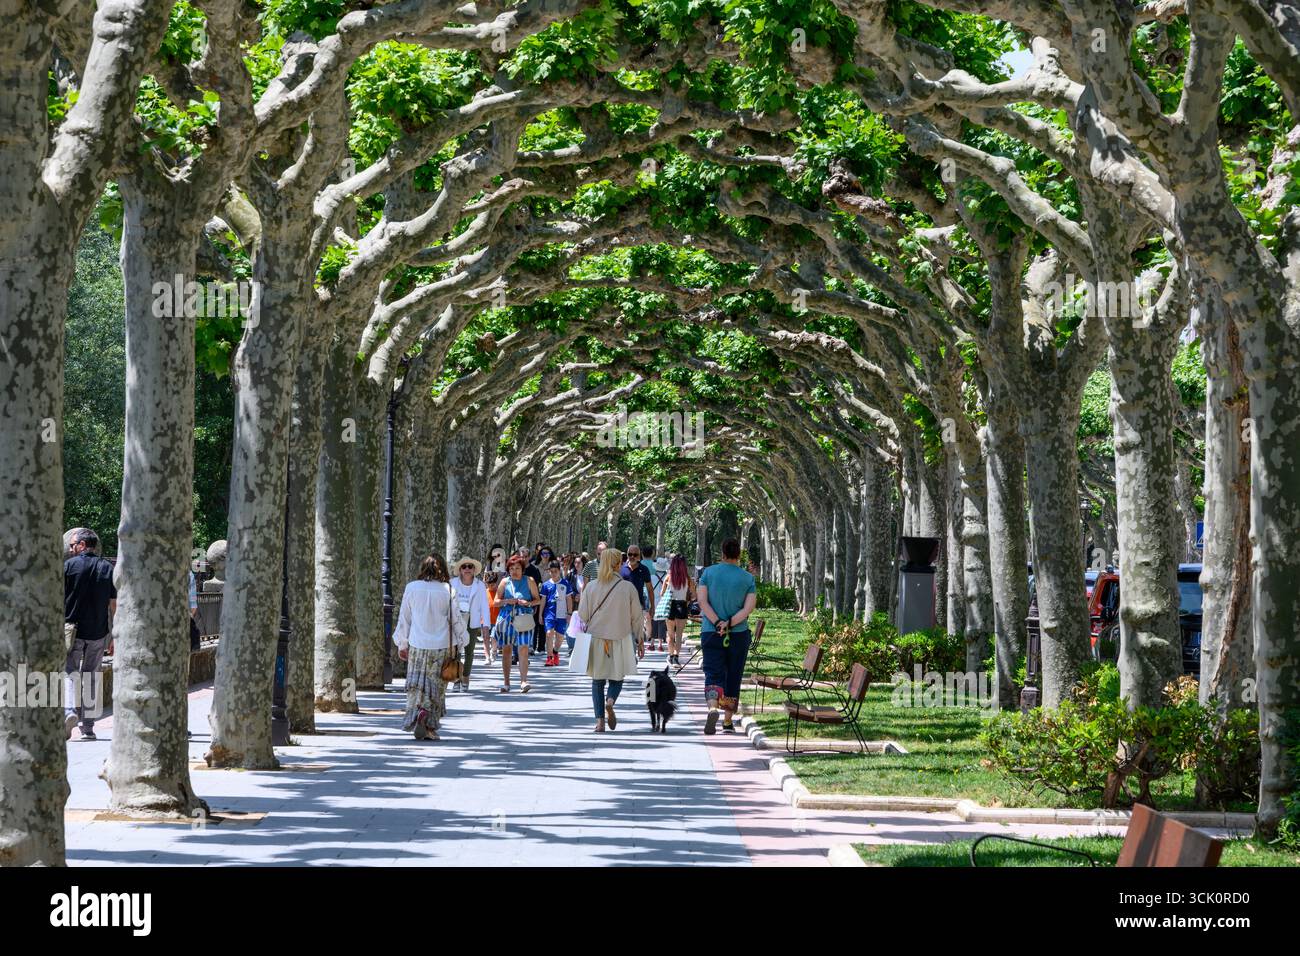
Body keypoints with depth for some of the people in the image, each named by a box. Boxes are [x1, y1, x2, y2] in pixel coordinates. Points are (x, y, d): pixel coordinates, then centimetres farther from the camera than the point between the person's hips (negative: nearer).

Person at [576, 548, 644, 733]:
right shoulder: (628, 587, -6)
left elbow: (582, 615, -1)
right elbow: (636, 617, -1)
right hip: (620, 639, -1)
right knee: (617, 677, 14)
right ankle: (610, 701, -17)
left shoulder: (591, 586, -3)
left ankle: (600, 720, 1)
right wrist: (639, 640, 9)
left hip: (595, 639, 1)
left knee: (598, 680, 10)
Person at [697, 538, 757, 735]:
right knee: (733, 677, 11)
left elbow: (702, 601, -7)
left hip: (711, 633, -1)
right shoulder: (748, 578, 1)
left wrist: (717, 623, -10)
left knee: (713, 674, -3)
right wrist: (729, 623, -13)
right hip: (739, 635, 1)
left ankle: (712, 708, -31)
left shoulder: (708, 572, 0)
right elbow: (749, 608, -9)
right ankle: (728, 721, 16)